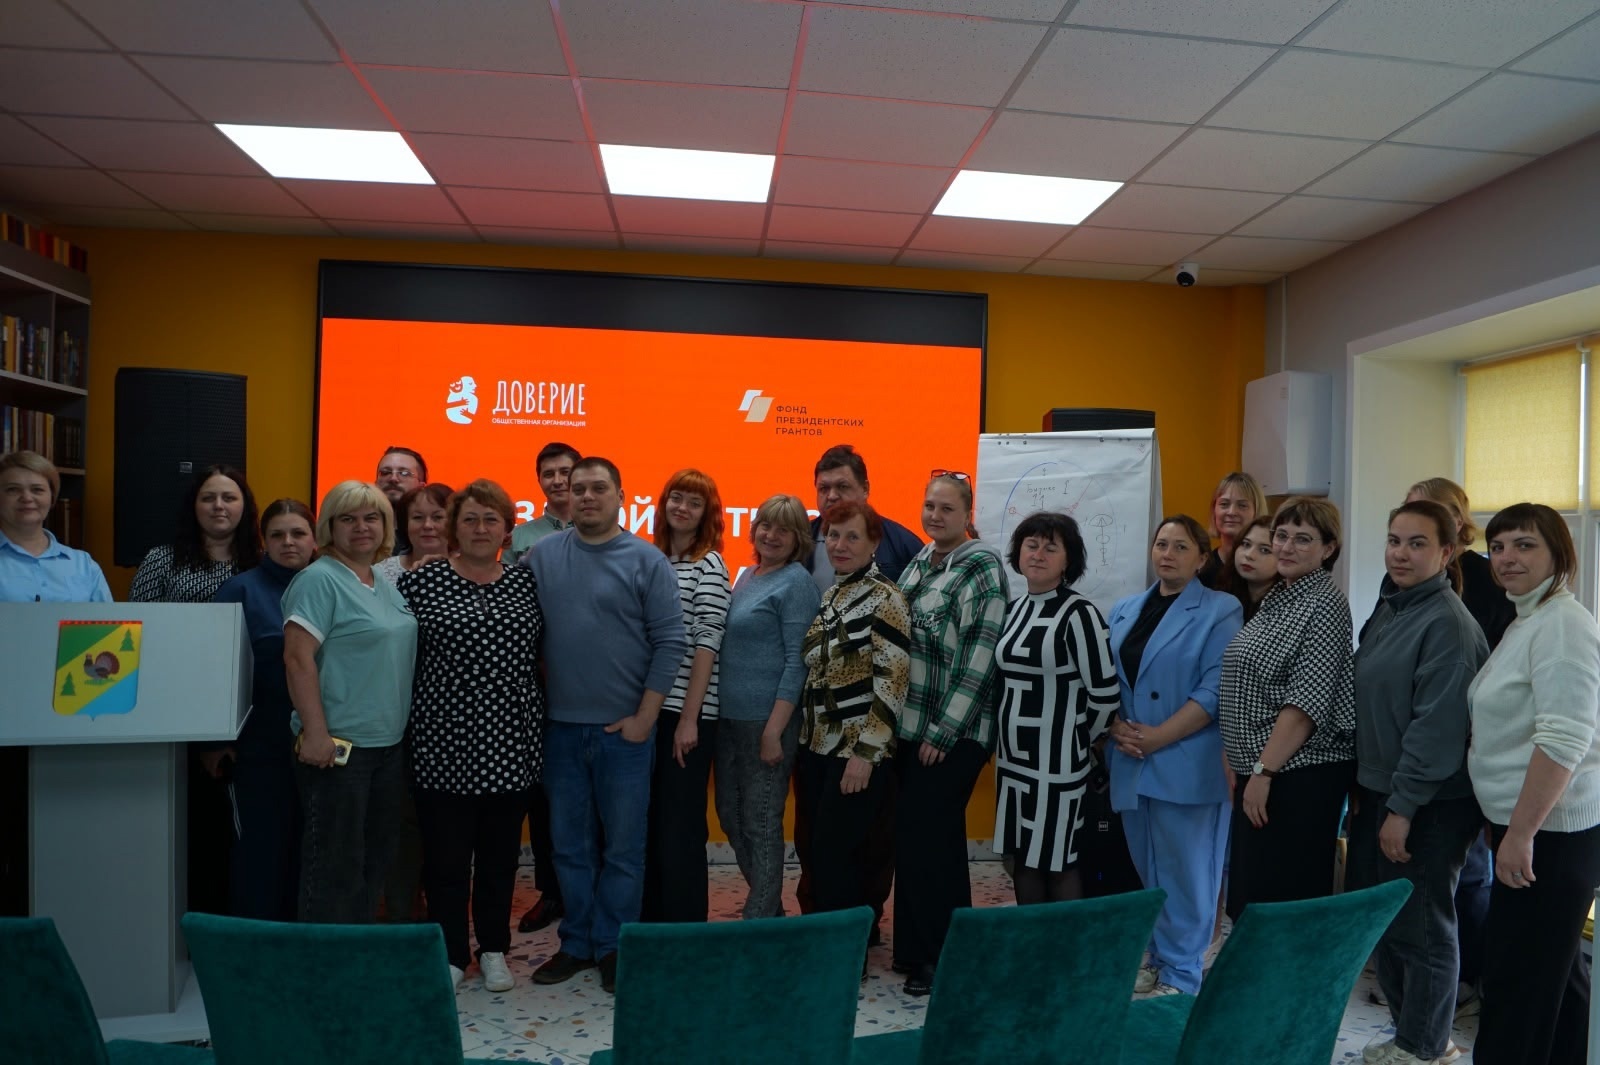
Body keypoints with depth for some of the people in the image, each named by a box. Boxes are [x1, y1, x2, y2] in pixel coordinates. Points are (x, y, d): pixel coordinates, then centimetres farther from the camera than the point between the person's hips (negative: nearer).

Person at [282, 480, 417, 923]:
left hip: (389, 744, 8)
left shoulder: (387, 587, 14)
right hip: (337, 746, -8)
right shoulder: (319, 580, -10)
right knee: (335, 867, 0)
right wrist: (315, 733, -21)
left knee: (376, 859, 17)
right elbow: (298, 658, -17)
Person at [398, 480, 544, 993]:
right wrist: (407, 717, -1)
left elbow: (543, 653, 10)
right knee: (446, 852, 7)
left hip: (510, 741, 2)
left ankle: (494, 950, 29)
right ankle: (450, 954, 25)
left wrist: (539, 720, 7)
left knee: (501, 850, 13)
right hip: (445, 741, -2)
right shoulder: (421, 581, -2)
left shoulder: (527, 581, 5)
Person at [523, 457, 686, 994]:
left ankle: (612, 947, 23)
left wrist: (645, 718, -9)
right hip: (560, 727, 3)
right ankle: (576, 943, 29)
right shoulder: (541, 556, 4)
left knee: (623, 847, 8)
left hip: (624, 729, -2)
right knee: (570, 845, 14)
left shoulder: (647, 561, -5)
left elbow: (670, 642, -7)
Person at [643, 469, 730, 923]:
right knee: (648, 820, 14)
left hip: (686, 710, -6)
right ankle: (652, 918, 29)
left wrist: (689, 718, -14)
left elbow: (707, 643, -11)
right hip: (646, 706, 6)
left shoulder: (710, 565, -6)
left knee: (680, 823, 3)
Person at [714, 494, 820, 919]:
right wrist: (720, 710, 11)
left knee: (760, 822, 2)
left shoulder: (796, 583, -9)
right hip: (729, 716, 8)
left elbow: (797, 661, -14)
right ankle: (769, 905, 33)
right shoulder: (746, 576, 13)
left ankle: (760, 920, 18)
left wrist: (775, 729, -18)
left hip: (767, 719, -8)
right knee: (730, 816, 16)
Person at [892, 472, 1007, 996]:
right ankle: (920, 947, 27)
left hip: (953, 732, -7)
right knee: (932, 836, 15)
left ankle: (933, 956, 13)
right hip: (910, 726, 7)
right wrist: (901, 721, 11)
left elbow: (981, 657, -15)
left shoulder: (983, 567, -10)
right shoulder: (919, 563, 12)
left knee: (924, 835, -3)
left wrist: (943, 730, -16)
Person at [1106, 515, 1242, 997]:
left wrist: (1158, 737, -17)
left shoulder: (1221, 610, -5)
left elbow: (1215, 690, -14)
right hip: (1130, 763, 6)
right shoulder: (1123, 610, 12)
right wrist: (1117, 728, -7)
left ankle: (1180, 973, 14)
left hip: (1185, 765, -5)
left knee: (1183, 870, 1)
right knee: (1147, 868, 15)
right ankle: (1156, 956, 30)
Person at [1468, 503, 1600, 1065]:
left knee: (1516, 976, -3)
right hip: (1525, 824, 10)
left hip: (1550, 830, -10)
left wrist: (1520, 834, -22)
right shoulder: (1525, 621, 14)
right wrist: (1506, 825, 21)